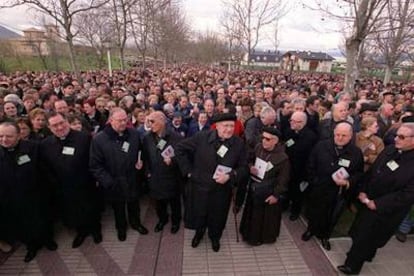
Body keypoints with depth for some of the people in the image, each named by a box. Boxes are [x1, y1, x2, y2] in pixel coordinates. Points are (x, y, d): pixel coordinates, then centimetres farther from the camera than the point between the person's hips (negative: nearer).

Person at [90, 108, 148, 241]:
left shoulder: (134, 134, -9)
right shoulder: (99, 139, -19)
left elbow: (140, 151, 10)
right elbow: (95, 165, -15)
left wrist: (140, 162, -8)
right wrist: (108, 182, -19)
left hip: (132, 180, 3)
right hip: (114, 183, -2)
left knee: (134, 204, 24)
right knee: (118, 208, 22)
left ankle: (136, 223, 51)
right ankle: (121, 228, 49)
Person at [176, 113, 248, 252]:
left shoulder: (239, 144, -12)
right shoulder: (202, 137, -17)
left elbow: (243, 167, -5)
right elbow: (180, 149, -8)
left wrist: (230, 176, -22)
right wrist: (188, 170, -9)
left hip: (221, 189, 1)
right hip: (199, 186, 0)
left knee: (217, 217, 21)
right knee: (198, 214, 21)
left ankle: (215, 237, 55)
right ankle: (199, 233, 56)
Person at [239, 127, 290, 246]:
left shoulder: (283, 158, -21)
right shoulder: (258, 147, -7)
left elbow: (283, 179, -14)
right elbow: (250, 160, 10)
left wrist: (276, 194, -13)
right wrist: (250, 167, -11)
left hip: (268, 192, -5)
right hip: (253, 187, 6)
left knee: (266, 215, 14)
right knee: (252, 212, 22)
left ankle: (265, 236, 39)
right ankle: (251, 233, 46)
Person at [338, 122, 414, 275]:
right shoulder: (390, 149, -4)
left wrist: (376, 204, -19)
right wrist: (363, 191, -2)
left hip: (386, 210, -5)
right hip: (368, 201, 6)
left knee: (365, 237, 8)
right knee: (360, 232, 20)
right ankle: (366, 255, 47)